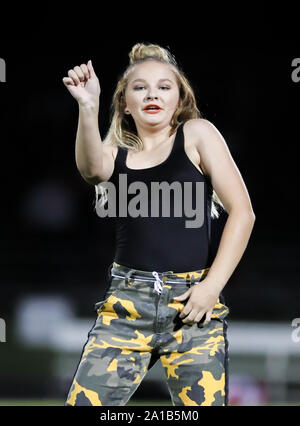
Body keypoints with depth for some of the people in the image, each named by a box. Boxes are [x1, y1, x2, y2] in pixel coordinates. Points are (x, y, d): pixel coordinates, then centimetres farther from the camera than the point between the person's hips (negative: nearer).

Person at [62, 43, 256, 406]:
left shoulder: (197, 134, 6)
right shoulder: (115, 154, 12)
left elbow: (242, 212, 1)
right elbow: (92, 170, -14)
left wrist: (212, 285, -8)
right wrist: (88, 107, -30)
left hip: (192, 301, -2)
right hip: (127, 303, 2)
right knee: (84, 401, -7)